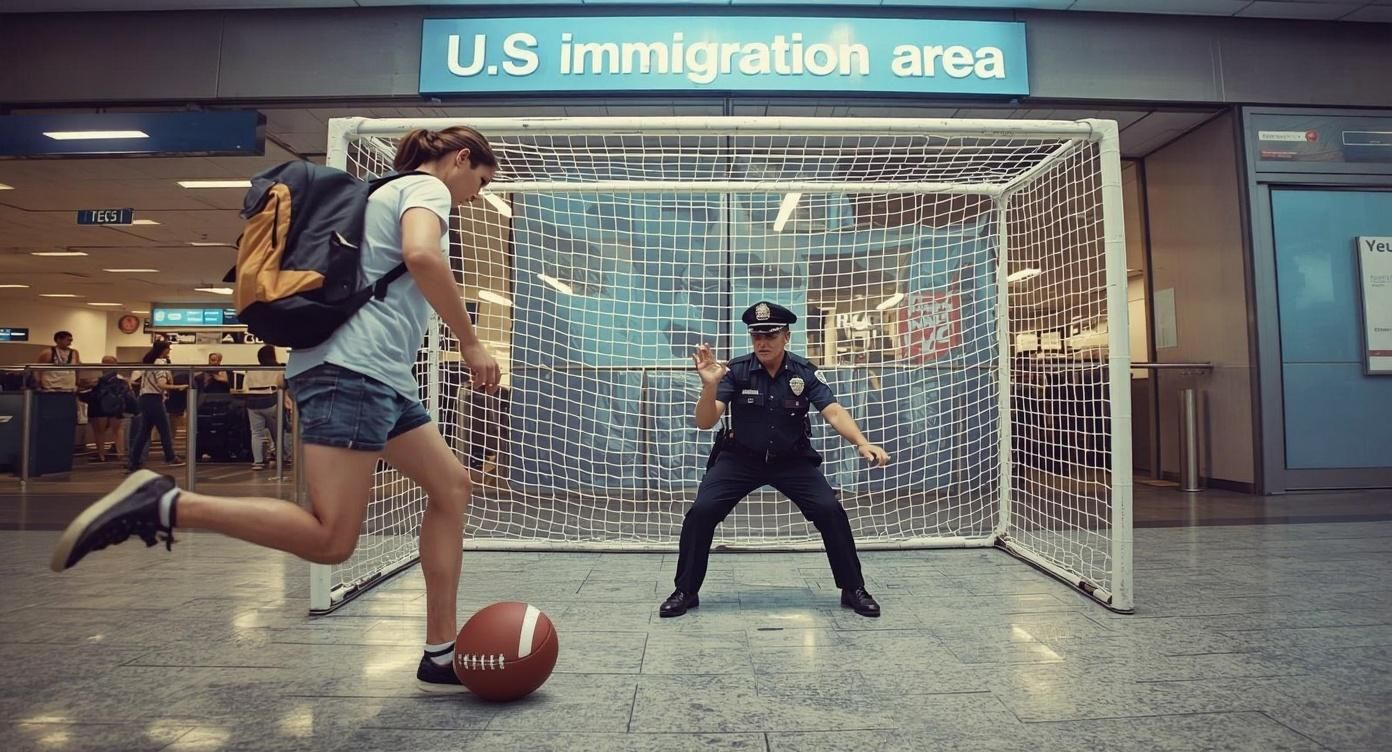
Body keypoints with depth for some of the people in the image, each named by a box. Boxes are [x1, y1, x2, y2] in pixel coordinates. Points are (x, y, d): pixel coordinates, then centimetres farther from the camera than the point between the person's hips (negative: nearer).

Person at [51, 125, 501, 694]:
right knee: (330, 540, -16)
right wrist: (470, 343, -14)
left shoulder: (393, 192, 29)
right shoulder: (428, 187, 1)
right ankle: (165, 505, -11)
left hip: (379, 377, 11)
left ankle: (440, 656, 10)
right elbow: (421, 255, -22)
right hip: (355, 368, -11)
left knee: (450, 486, 9)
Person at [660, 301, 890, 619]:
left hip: (793, 460, 1)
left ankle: (853, 590, 7)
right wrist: (710, 385, -41)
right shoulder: (736, 370, -16)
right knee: (701, 511, -17)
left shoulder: (804, 372, -12)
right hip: (740, 459, 0)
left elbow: (834, 412, -21)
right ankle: (685, 591, 2)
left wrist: (862, 443, -40)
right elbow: (705, 422, -21)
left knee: (830, 511, -14)